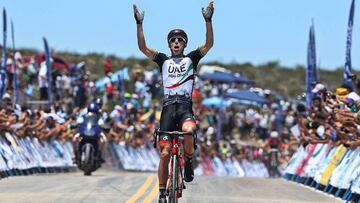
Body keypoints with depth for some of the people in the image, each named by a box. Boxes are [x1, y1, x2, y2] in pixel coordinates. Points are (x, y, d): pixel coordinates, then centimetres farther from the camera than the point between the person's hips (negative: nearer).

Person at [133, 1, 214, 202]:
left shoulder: (191, 59, 13)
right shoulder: (163, 60, 15)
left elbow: (209, 44, -1)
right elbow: (143, 47, 5)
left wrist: (208, 20, -12)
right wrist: (139, 24, -6)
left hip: (186, 106, -1)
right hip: (168, 106, 1)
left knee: (188, 131, -36)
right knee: (165, 152, -5)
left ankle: (189, 161, -7)